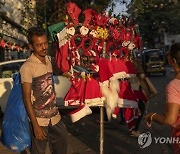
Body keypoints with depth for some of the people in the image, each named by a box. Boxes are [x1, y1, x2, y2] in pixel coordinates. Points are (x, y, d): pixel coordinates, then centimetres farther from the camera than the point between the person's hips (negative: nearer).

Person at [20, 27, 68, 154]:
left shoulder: (49, 60, 4)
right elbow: (27, 98, -15)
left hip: (55, 116, 6)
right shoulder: (27, 67, -16)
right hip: (39, 120, -6)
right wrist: (35, 126, -16)